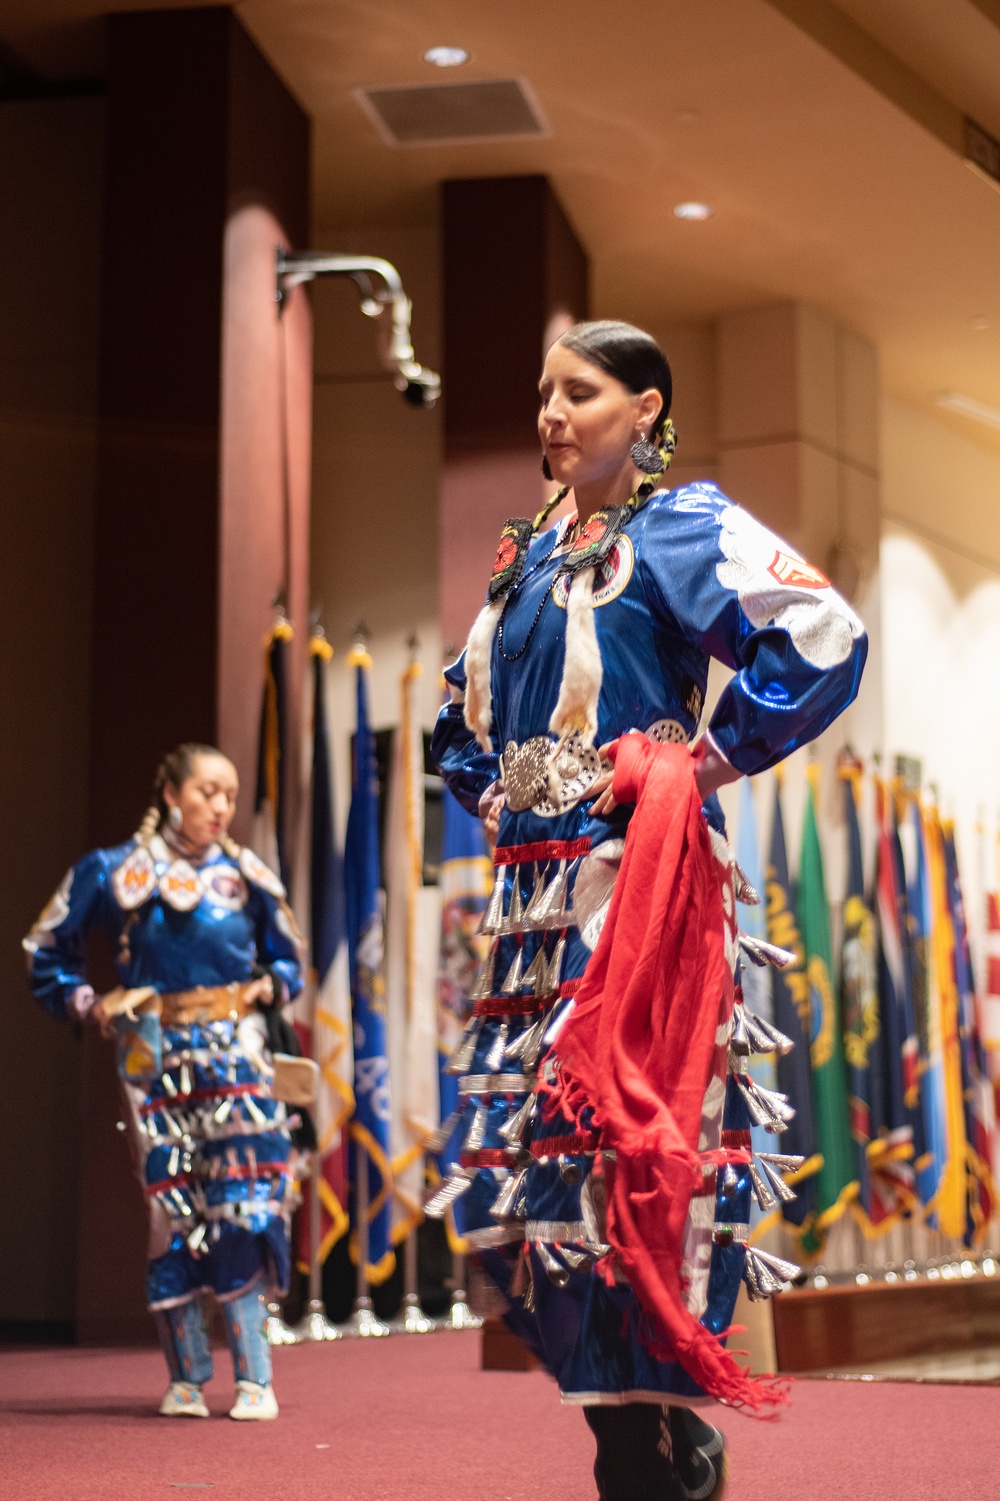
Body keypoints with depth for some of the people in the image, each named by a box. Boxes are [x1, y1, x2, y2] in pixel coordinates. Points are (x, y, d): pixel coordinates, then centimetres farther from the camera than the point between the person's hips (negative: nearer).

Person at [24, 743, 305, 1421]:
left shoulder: (247, 876, 5)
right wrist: (86, 1003, 1)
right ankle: (186, 1377, 9)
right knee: (172, 1207, 0)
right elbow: (47, 950, 14)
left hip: (234, 1053, 0)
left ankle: (255, 1378, -5)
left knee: (244, 1203, -9)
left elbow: (289, 960, 18)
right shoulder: (115, 873, 3)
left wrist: (267, 987, -2)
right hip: (155, 1054, 0)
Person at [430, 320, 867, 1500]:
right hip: (535, 892, 8)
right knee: (513, 1166, 4)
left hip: (638, 885, -7)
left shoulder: (684, 528, -1)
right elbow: (467, 714, 34)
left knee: (618, 1153, -12)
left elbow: (823, 642, -15)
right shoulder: (529, 559, 20)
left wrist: (708, 756, -11)